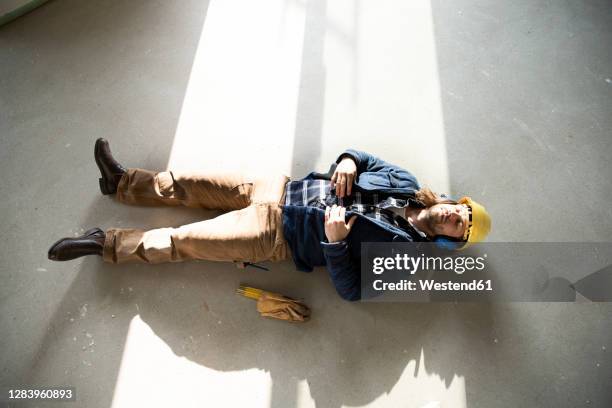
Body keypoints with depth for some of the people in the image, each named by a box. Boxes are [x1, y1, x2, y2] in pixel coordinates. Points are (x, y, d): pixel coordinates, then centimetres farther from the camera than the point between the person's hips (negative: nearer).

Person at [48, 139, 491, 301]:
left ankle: (105, 243, 20)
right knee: (189, 183, 7)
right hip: (284, 190, 6)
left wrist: (335, 241, -26)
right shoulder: (406, 183, 5)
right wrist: (347, 162, -11)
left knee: (182, 242, -4)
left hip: (278, 237, -5)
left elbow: (350, 288, -12)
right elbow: (361, 156, 11)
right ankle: (123, 181, 31)